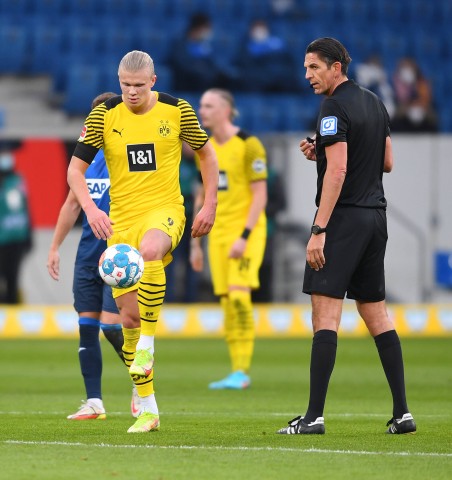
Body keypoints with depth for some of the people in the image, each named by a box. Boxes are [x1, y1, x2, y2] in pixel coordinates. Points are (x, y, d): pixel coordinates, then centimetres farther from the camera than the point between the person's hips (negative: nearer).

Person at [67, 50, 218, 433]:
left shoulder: (177, 111, -1)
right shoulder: (104, 116, -1)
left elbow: (207, 154, 13)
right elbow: (75, 169, 1)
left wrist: (210, 205, 5)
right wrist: (91, 209, -16)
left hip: (165, 210, -2)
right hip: (121, 220, 2)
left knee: (150, 250, -40)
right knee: (129, 315, 1)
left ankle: (147, 343, -24)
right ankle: (148, 409, 10)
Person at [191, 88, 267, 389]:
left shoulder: (248, 145, -9)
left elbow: (260, 195, -12)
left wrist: (244, 237, -20)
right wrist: (196, 244, 16)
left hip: (246, 230, -6)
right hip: (218, 233, 7)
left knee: (239, 295, -18)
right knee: (227, 303, 2)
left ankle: (242, 372, -14)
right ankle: (238, 372, 7)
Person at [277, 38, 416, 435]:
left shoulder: (335, 108, -12)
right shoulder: (374, 103, 15)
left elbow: (337, 170, -19)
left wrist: (319, 230, -21)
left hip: (344, 218, -9)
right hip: (376, 216, 9)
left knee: (325, 311, -9)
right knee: (375, 312, 13)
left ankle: (315, 416, -13)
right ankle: (402, 413, 9)